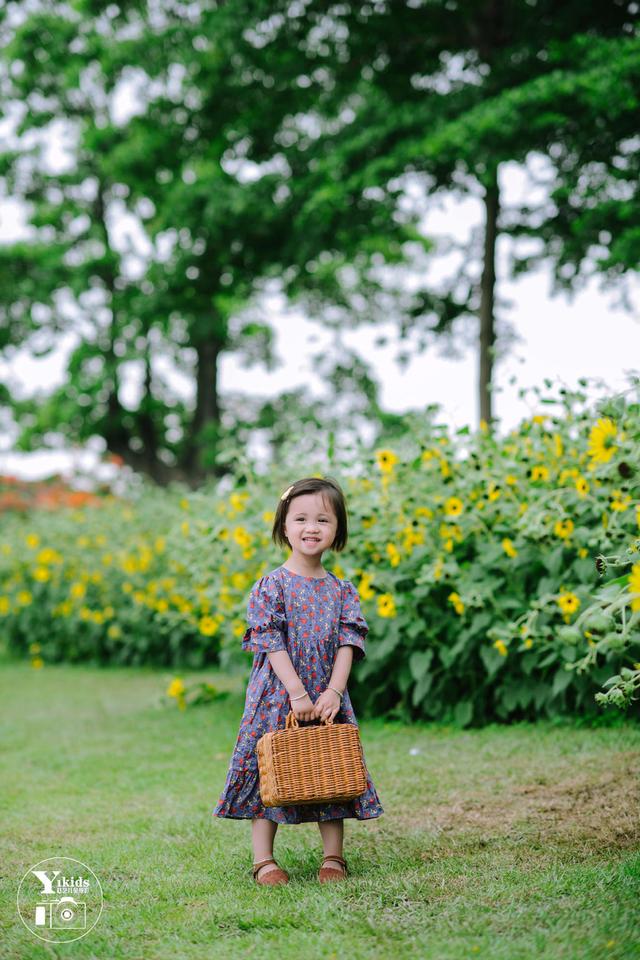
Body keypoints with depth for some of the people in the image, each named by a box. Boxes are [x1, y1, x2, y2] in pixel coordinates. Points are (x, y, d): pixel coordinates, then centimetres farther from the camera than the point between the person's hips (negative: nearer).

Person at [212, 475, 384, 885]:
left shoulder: (342, 590, 6)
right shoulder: (271, 586, -5)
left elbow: (348, 644, -1)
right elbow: (271, 643, -11)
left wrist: (333, 691, -15)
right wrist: (298, 694, -18)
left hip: (327, 699, 3)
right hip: (276, 698, -3)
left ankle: (334, 856, 17)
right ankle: (264, 860, 8)